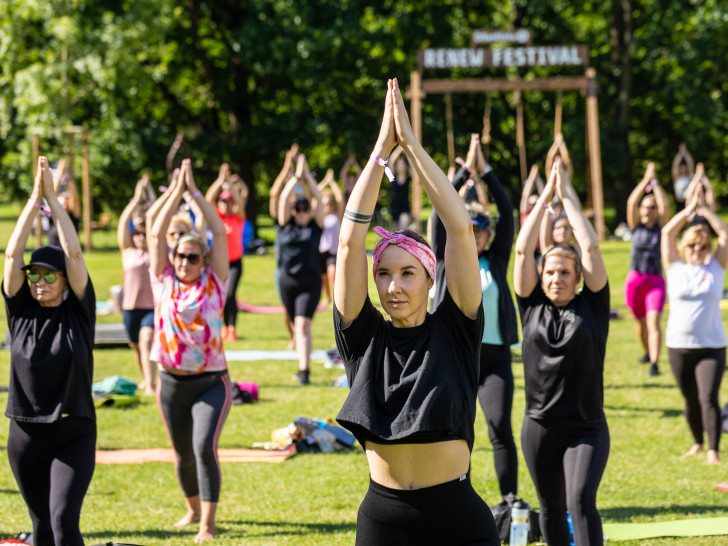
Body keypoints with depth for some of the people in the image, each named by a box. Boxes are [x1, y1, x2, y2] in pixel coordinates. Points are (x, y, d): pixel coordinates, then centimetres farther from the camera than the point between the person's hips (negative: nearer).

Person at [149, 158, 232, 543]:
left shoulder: (214, 282, -1)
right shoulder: (164, 281, 3)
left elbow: (220, 233, -7)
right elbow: (156, 234, -3)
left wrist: (195, 192, -8)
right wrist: (177, 191, -4)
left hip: (211, 382, -3)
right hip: (172, 383, 3)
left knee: (204, 447, -17)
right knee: (183, 454, 14)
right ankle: (193, 509, 36)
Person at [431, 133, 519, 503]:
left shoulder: (496, 261, 9)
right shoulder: (447, 260, 7)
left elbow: (507, 214, 1)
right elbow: (441, 211, -3)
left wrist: (487, 172, -7)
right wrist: (465, 172, -7)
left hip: (494, 356, 0)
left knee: (501, 427, -12)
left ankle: (510, 501, -10)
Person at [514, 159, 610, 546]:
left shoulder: (591, 306, 0)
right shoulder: (532, 307, 4)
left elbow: (591, 247, -6)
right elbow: (522, 250, -1)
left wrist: (568, 195, -1)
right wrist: (545, 196, 1)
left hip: (587, 429, -3)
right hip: (539, 427, 3)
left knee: (581, 502, -18)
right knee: (552, 509, 13)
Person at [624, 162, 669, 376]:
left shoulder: (660, 227, 3)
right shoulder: (636, 226, 6)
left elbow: (664, 206, -12)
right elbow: (631, 202, -6)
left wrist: (655, 182, -4)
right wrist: (646, 180, -7)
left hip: (655, 281, -3)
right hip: (634, 281, 3)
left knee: (654, 321, -17)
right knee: (641, 322, 16)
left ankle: (654, 363, -25)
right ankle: (648, 352, 41)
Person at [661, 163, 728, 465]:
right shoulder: (676, 268, 4)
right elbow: (667, 232, -1)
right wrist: (689, 210, -4)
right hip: (679, 346, 2)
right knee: (691, 400, 12)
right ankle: (697, 442, 30)